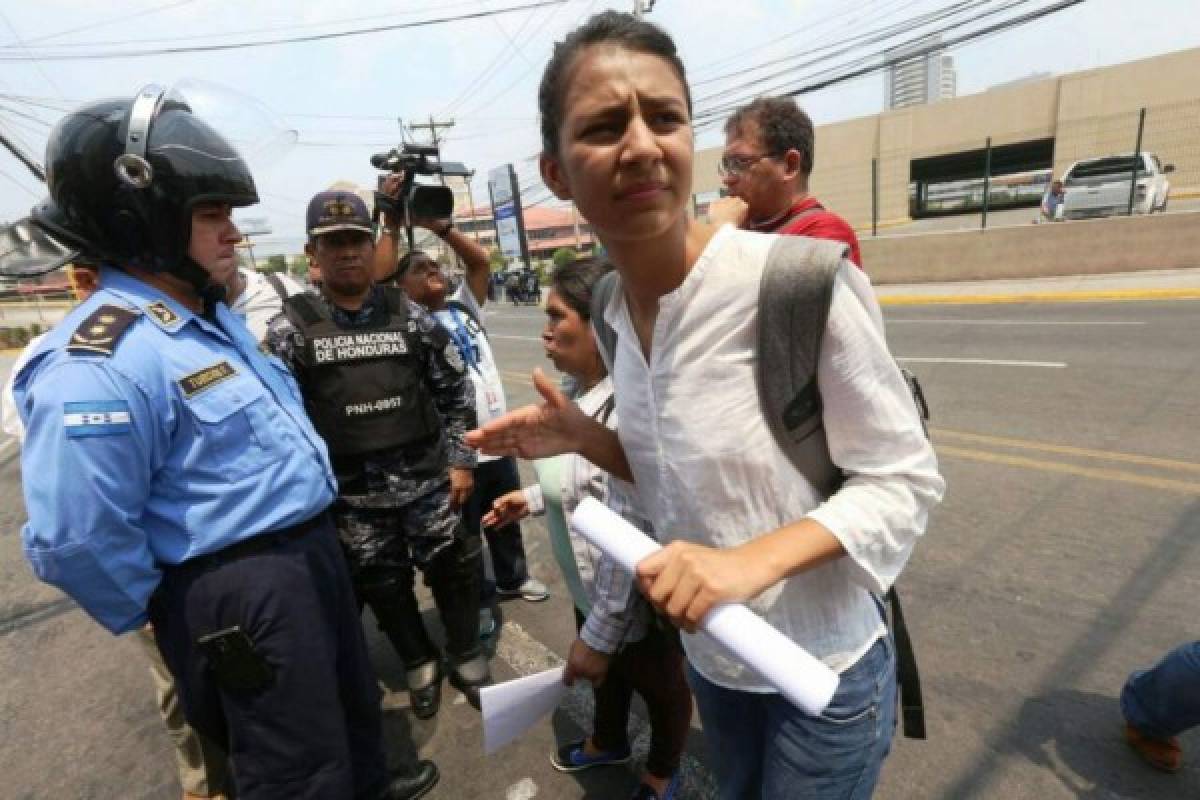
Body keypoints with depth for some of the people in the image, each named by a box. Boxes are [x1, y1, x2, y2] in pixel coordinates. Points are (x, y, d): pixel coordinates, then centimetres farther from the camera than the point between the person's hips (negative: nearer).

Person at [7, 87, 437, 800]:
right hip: (240, 591, -9)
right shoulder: (99, 364, -25)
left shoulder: (214, 317, 8)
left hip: (309, 547, 10)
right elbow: (76, 542, -23)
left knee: (355, 695, 30)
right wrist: (170, 613, -8)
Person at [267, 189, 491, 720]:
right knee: (382, 586, 15)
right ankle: (418, 662, 41)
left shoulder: (409, 315, 0)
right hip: (354, 496, 0)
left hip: (428, 480, 1)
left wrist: (460, 461, 1)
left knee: (452, 569, 12)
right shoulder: (291, 329, -4)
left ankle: (465, 654, 37)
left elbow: (455, 388, 4)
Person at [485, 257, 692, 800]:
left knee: (658, 684, 23)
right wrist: (535, 499, 5)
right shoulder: (583, 393, -4)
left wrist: (598, 634, -23)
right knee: (606, 671, 32)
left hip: (637, 600, -8)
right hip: (590, 586, 8)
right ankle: (609, 741, 64)